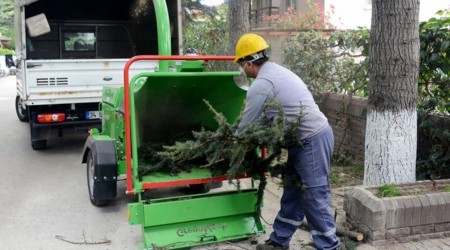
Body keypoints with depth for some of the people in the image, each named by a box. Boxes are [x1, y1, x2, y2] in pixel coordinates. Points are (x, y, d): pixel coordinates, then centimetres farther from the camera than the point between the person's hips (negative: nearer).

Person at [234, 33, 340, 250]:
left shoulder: (261, 84, -14)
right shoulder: (277, 71, 17)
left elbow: (246, 125, -6)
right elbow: (264, 117, 21)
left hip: (312, 140, -10)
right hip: (313, 136, 10)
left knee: (315, 197, -3)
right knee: (293, 192, 15)